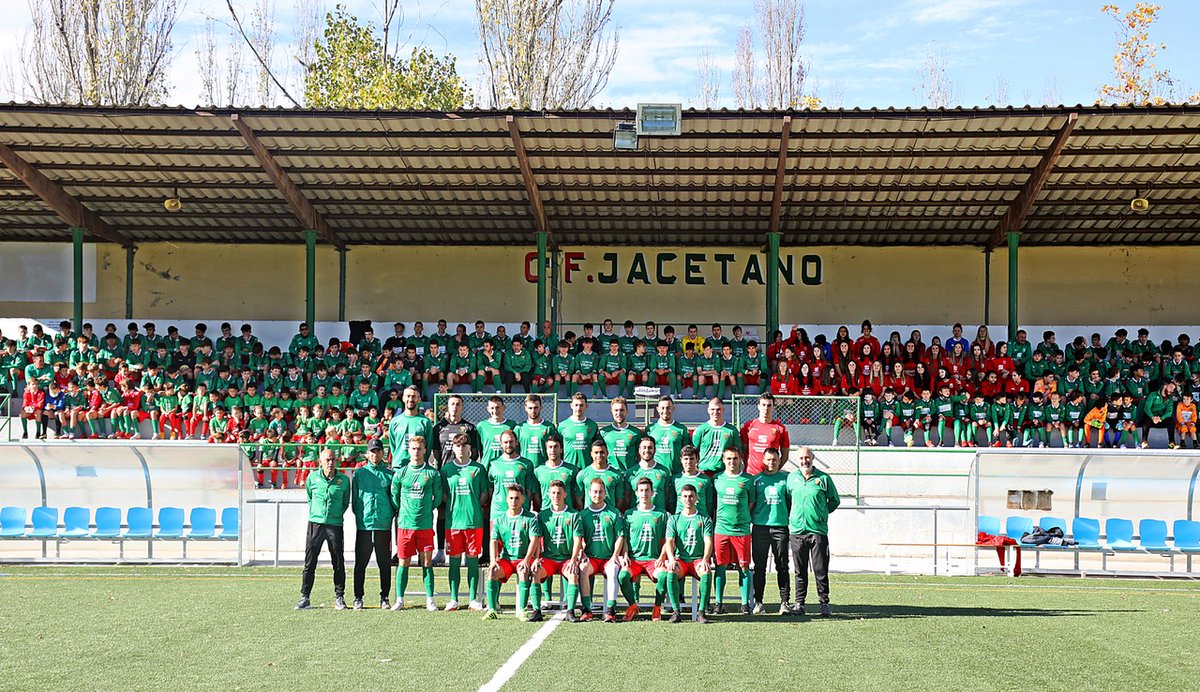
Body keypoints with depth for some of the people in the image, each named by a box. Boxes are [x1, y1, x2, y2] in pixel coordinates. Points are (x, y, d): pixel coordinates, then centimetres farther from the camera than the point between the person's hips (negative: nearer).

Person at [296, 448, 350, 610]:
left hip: (335, 525, 0)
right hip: (315, 524, 0)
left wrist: (337, 515, 9)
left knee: (338, 563, 2)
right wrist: (313, 514, 13)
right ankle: (304, 597, 7)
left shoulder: (344, 480, 2)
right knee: (310, 562, 1)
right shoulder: (312, 478, 3)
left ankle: (339, 597, 10)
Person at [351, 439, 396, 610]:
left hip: (384, 525, 0)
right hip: (364, 525, 0)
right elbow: (354, 500, 9)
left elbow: (394, 499, 9)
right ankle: (358, 598, 9)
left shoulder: (390, 474, 7)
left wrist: (391, 516, -1)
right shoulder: (359, 473, 7)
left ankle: (384, 598, 13)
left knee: (385, 564, 5)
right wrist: (359, 515, 0)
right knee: (360, 563, 2)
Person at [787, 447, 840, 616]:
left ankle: (824, 603, 6)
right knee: (800, 571, 7)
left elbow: (835, 500, 11)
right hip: (796, 531, 2)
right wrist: (791, 519, 11)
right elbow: (787, 500, 20)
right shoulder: (791, 477, 8)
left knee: (820, 570, -2)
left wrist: (821, 513, 6)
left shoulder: (823, 478, 1)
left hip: (818, 531, -2)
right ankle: (799, 603, 13)